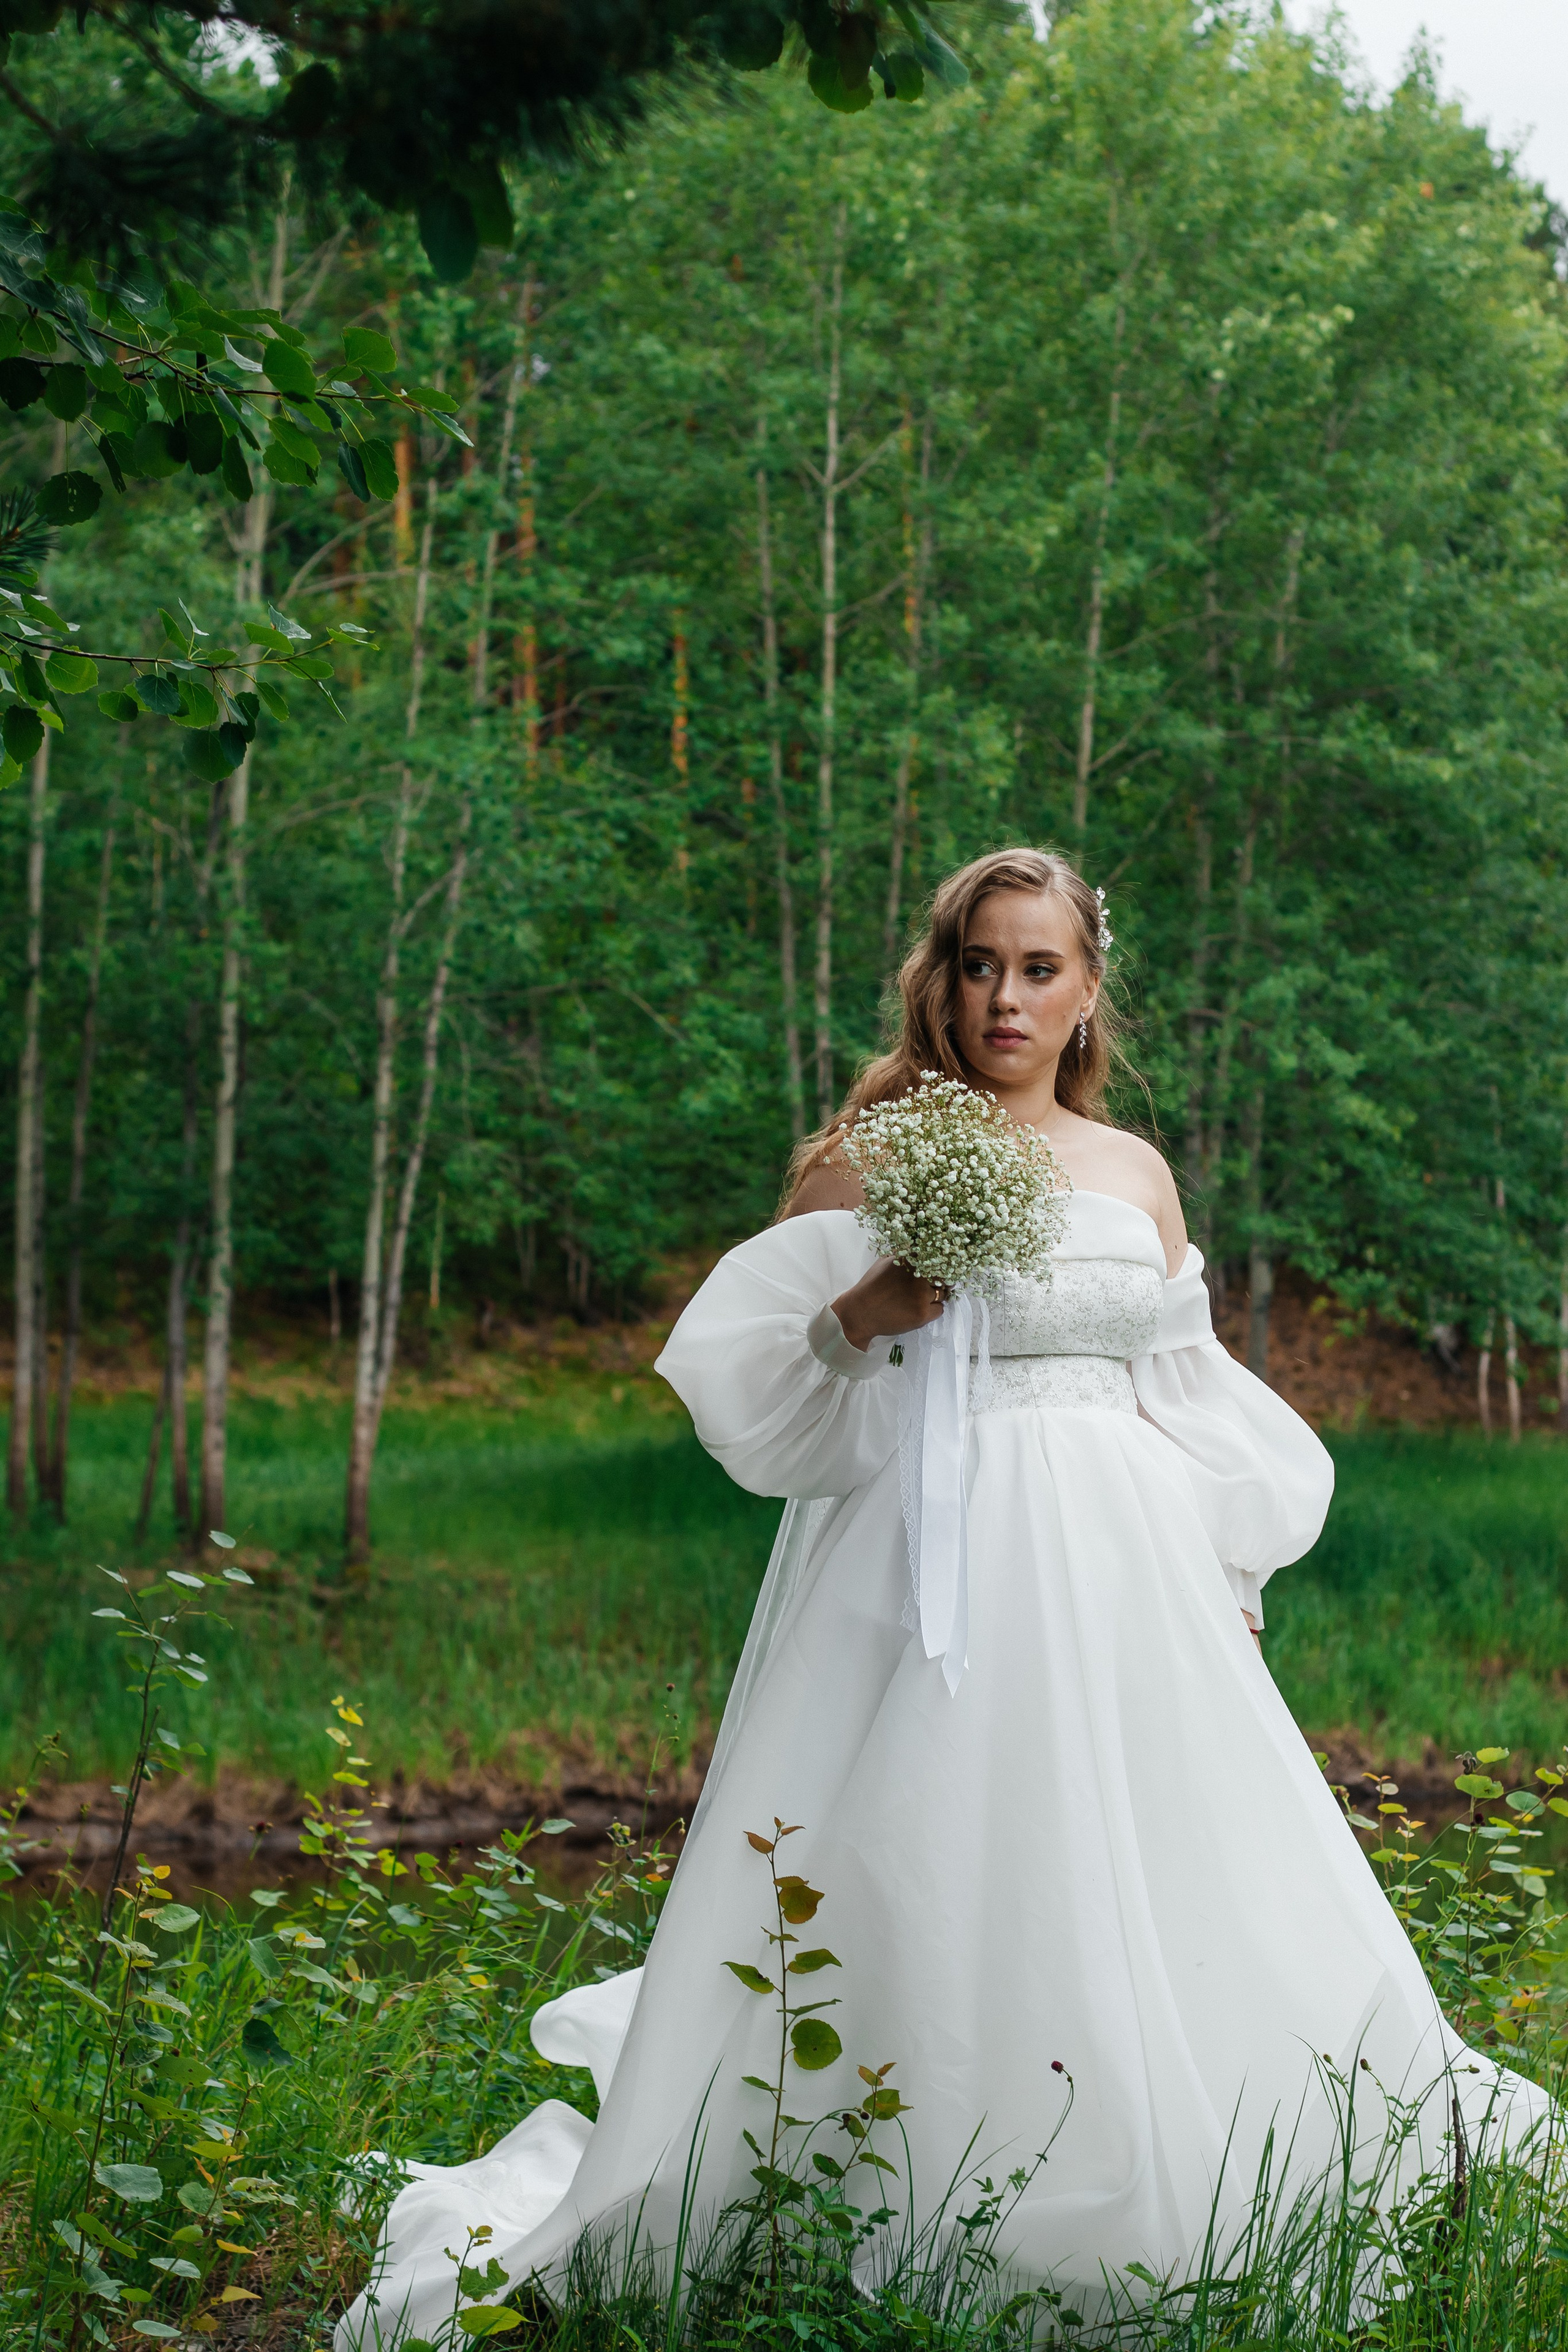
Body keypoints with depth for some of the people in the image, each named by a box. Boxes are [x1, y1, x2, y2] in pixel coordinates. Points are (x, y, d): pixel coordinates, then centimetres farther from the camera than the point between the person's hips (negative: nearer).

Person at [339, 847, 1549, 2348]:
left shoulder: (1137, 1173, 13)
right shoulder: (868, 1165, 1)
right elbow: (750, 1376, 2)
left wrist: (1228, 1581, 12)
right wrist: (867, 1312, -15)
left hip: (1122, 1575, 4)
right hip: (927, 1567, -4)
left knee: (1133, 1884, 3)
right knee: (912, 1902, -8)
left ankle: (1123, 2230, 17)